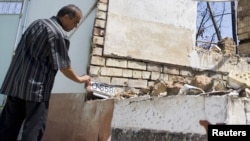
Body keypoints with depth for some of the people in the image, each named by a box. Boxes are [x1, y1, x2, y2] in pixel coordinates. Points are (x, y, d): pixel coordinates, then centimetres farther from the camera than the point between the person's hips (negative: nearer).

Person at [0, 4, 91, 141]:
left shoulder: (37, 22, 15)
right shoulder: (59, 35, -12)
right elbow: (64, 66, -11)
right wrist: (79, 79, 5)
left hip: (15, 81, 9)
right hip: (36, 86, -8)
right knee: (34, 128, 1)